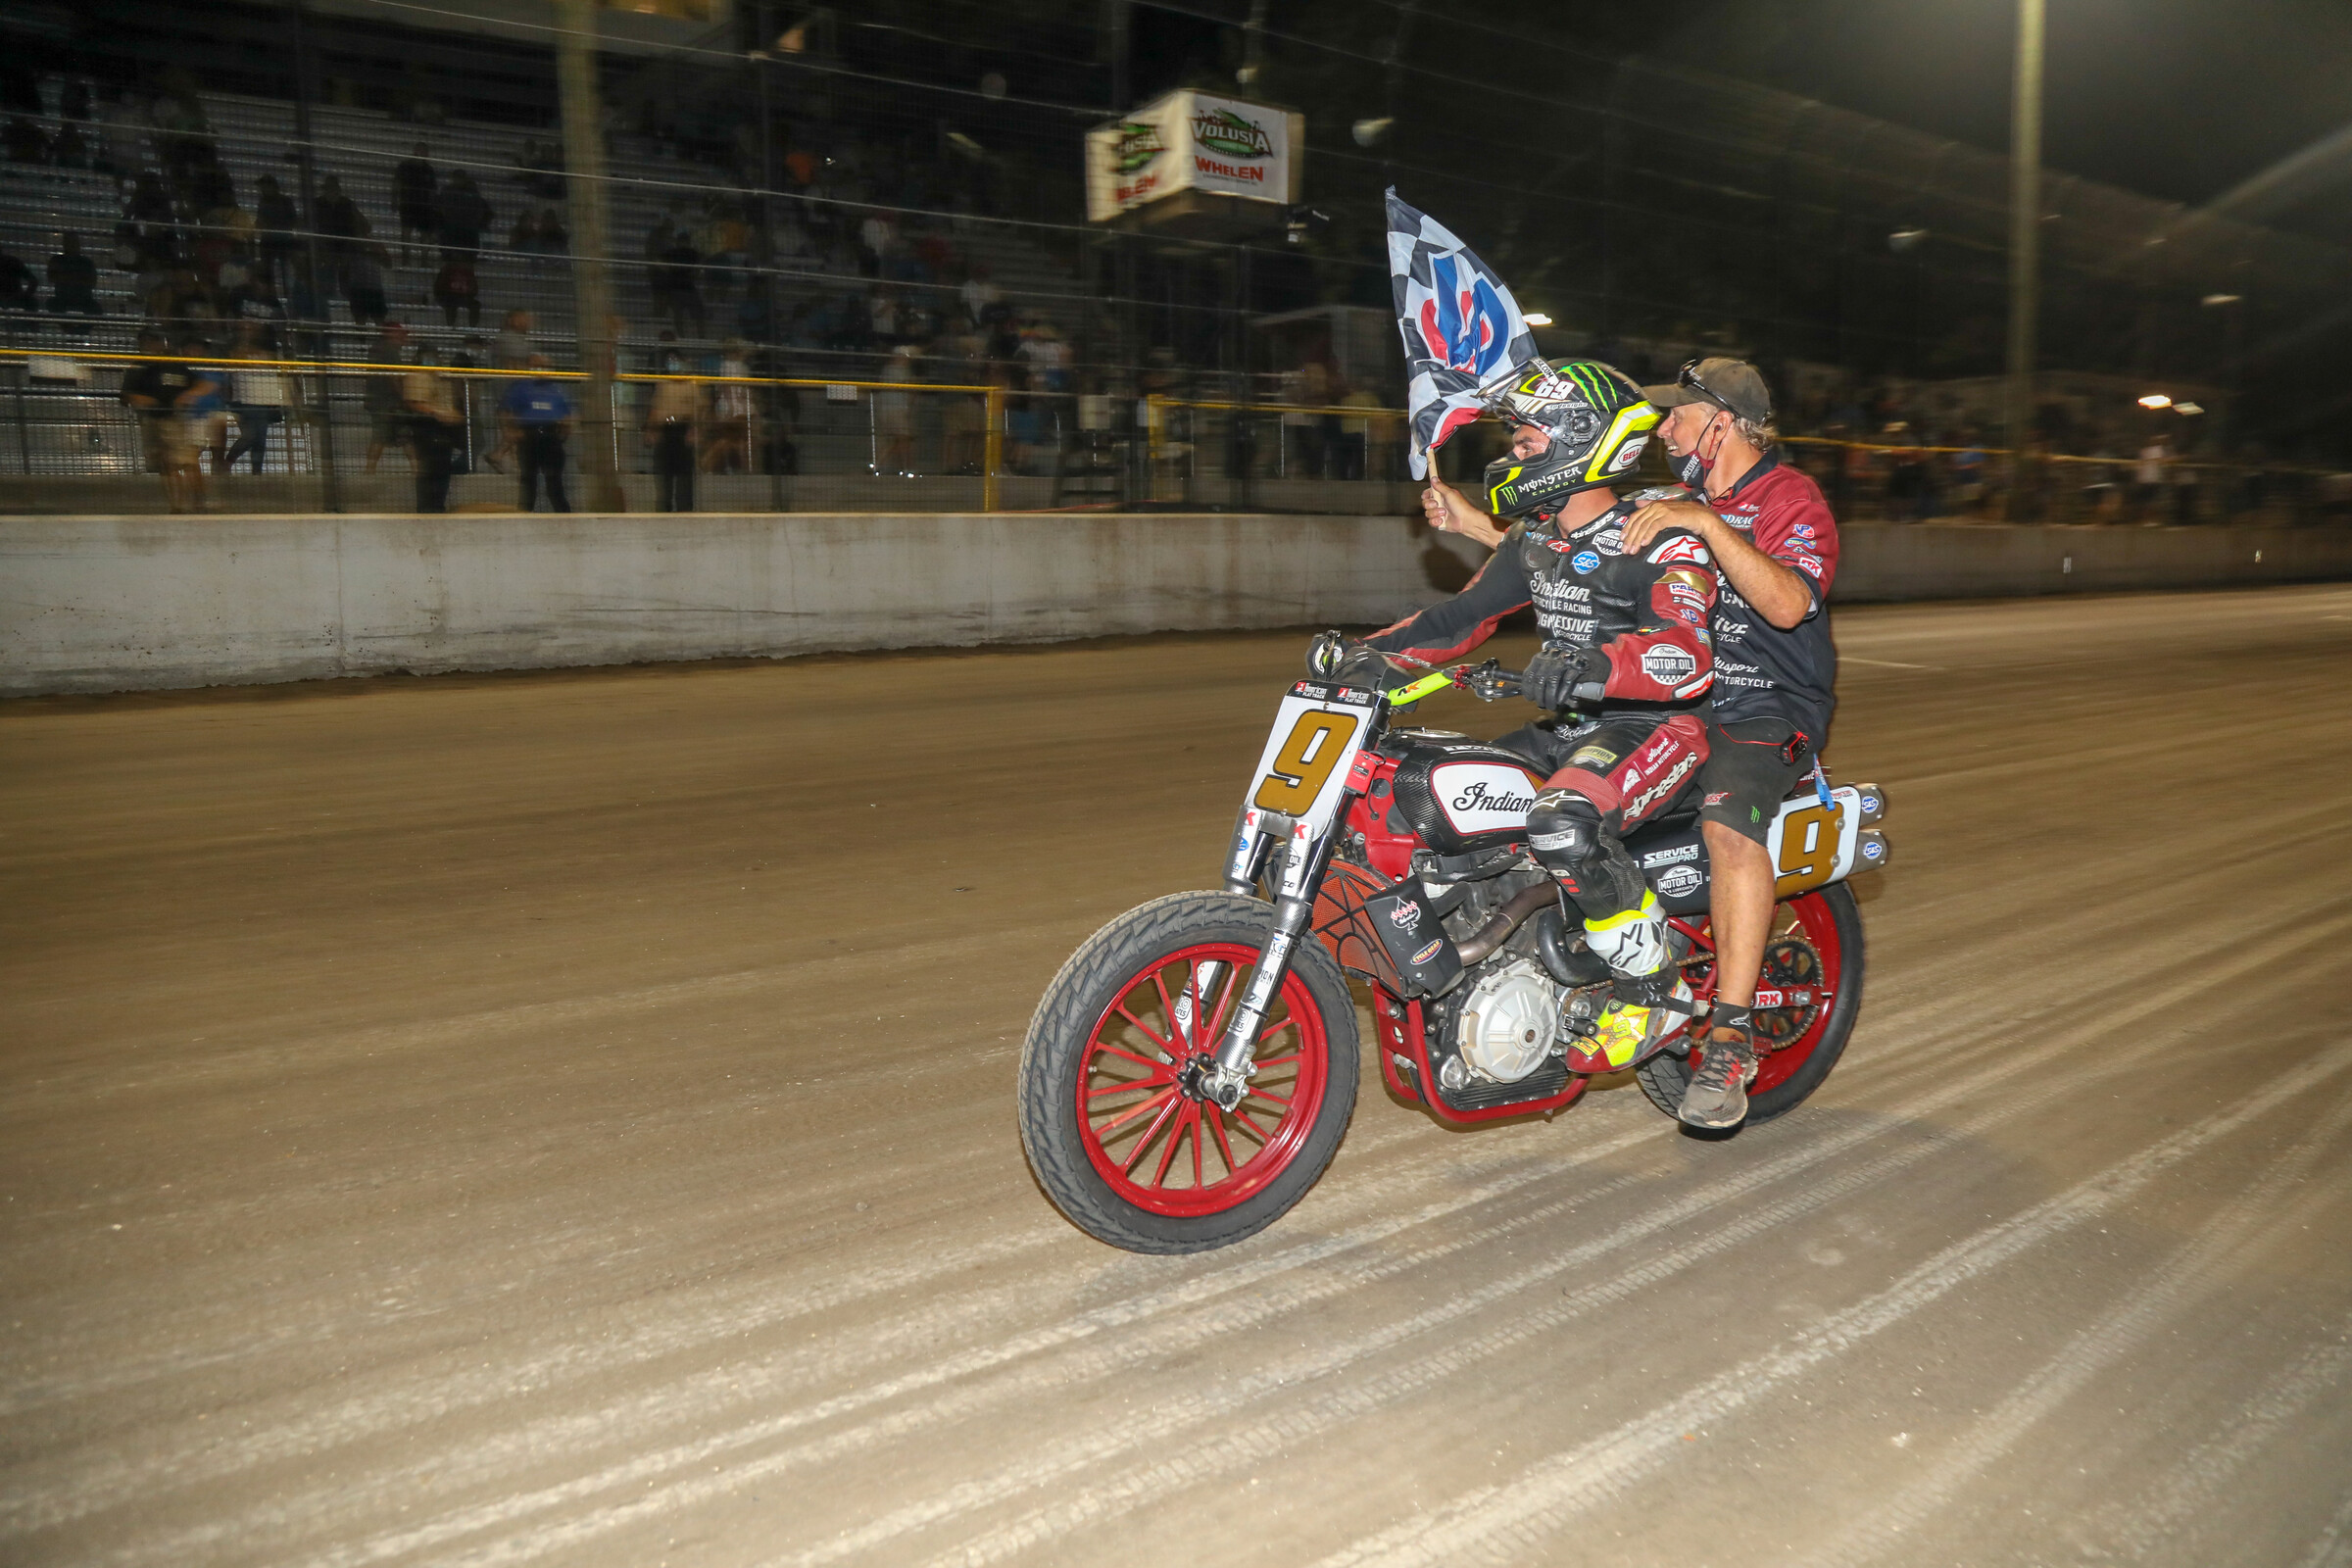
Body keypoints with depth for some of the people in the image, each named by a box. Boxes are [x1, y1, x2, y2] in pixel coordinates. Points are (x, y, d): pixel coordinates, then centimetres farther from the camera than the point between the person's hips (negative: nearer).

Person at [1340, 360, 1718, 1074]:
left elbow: (1689, 652, -31)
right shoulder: (1534, 540, 10)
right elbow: (1466, 613, 15)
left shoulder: (1657, 539, -16)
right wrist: (1377, 652, 0)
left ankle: (1655, 991, -16)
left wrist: (1596, 666, -49)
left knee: (1564, 824, -36)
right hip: (1571, 727, 9)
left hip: (1656, 726, -9)